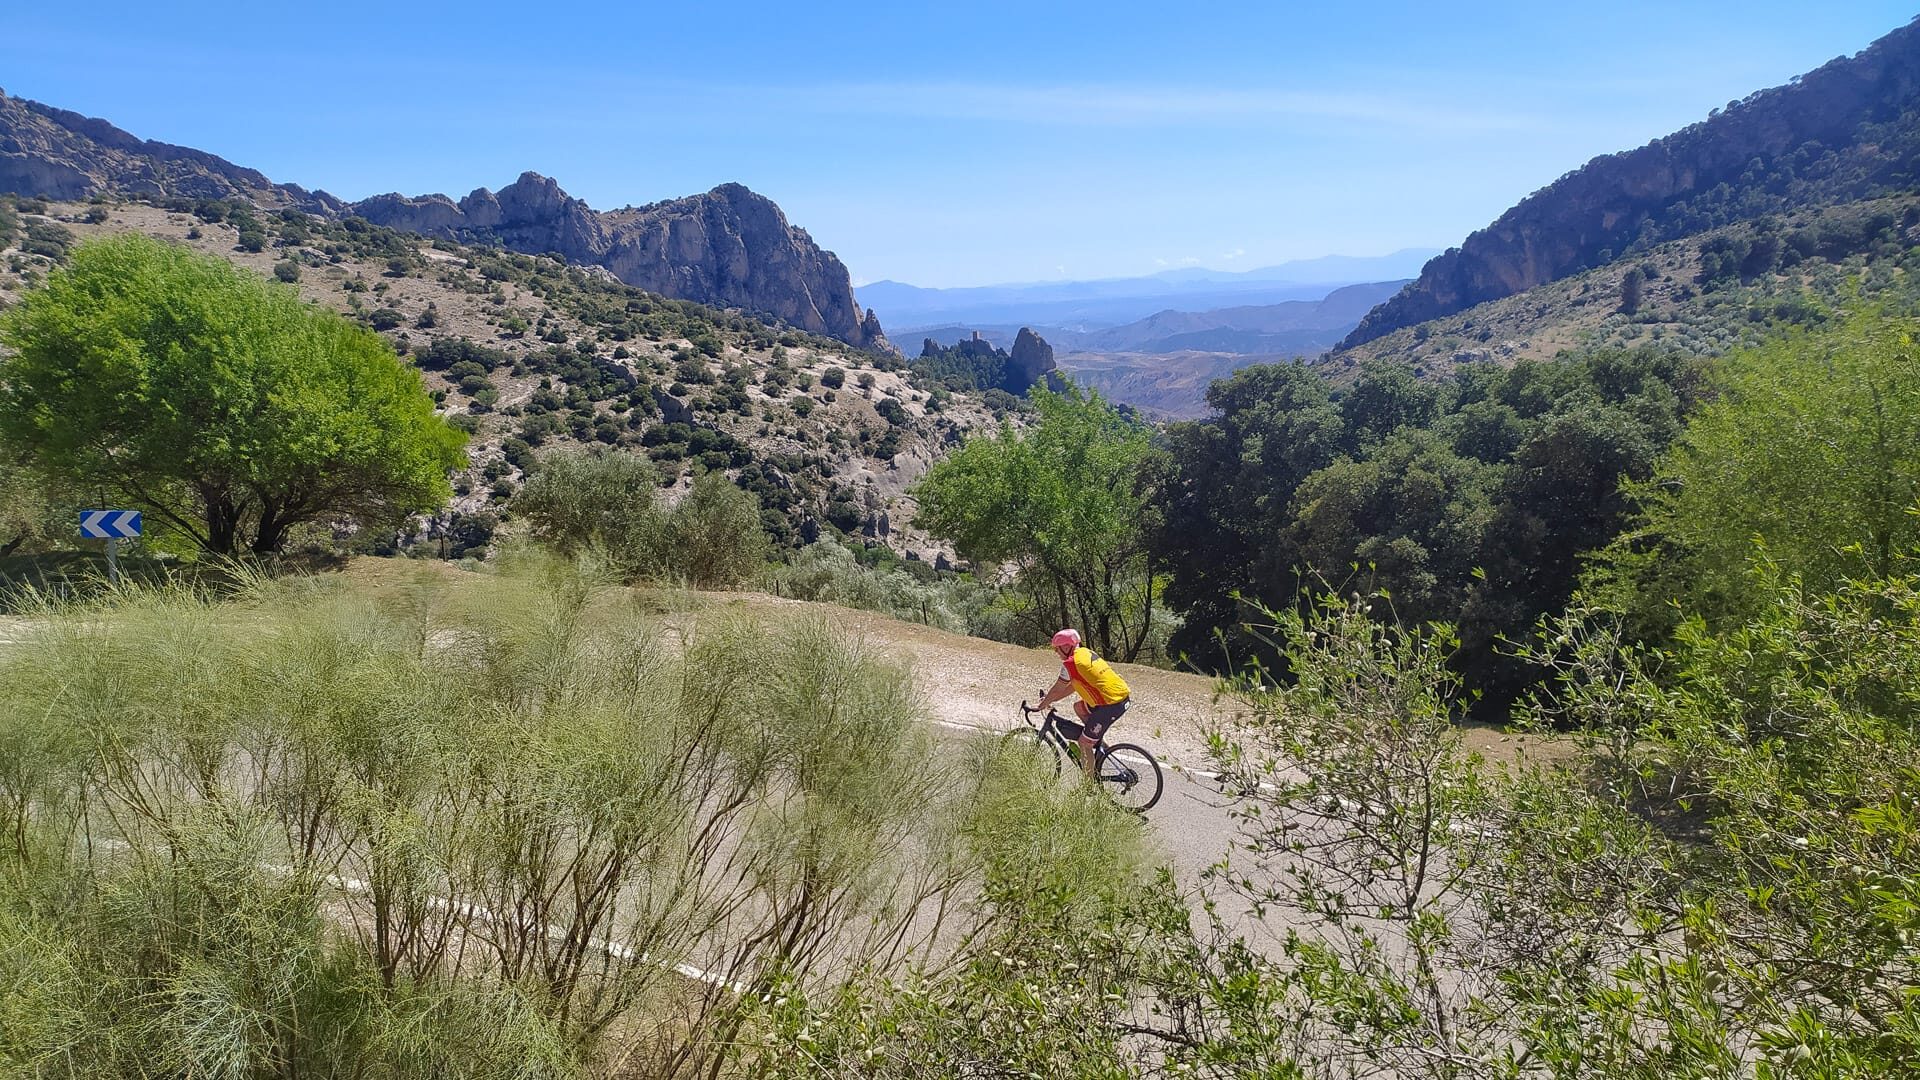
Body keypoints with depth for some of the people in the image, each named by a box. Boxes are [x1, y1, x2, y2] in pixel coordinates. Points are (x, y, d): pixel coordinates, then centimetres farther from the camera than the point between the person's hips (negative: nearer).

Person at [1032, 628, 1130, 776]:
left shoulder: (1070, 663, -9)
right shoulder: (1085, 652, 17)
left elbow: (1057, 689, 0)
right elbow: (1073, 685, 23)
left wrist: (1041, 706, 14)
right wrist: (1049, 699, 25)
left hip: (1110, 705, -9)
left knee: (1084, 742, 2)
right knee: (1078, 707, 26)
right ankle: (1097, 739, 25)